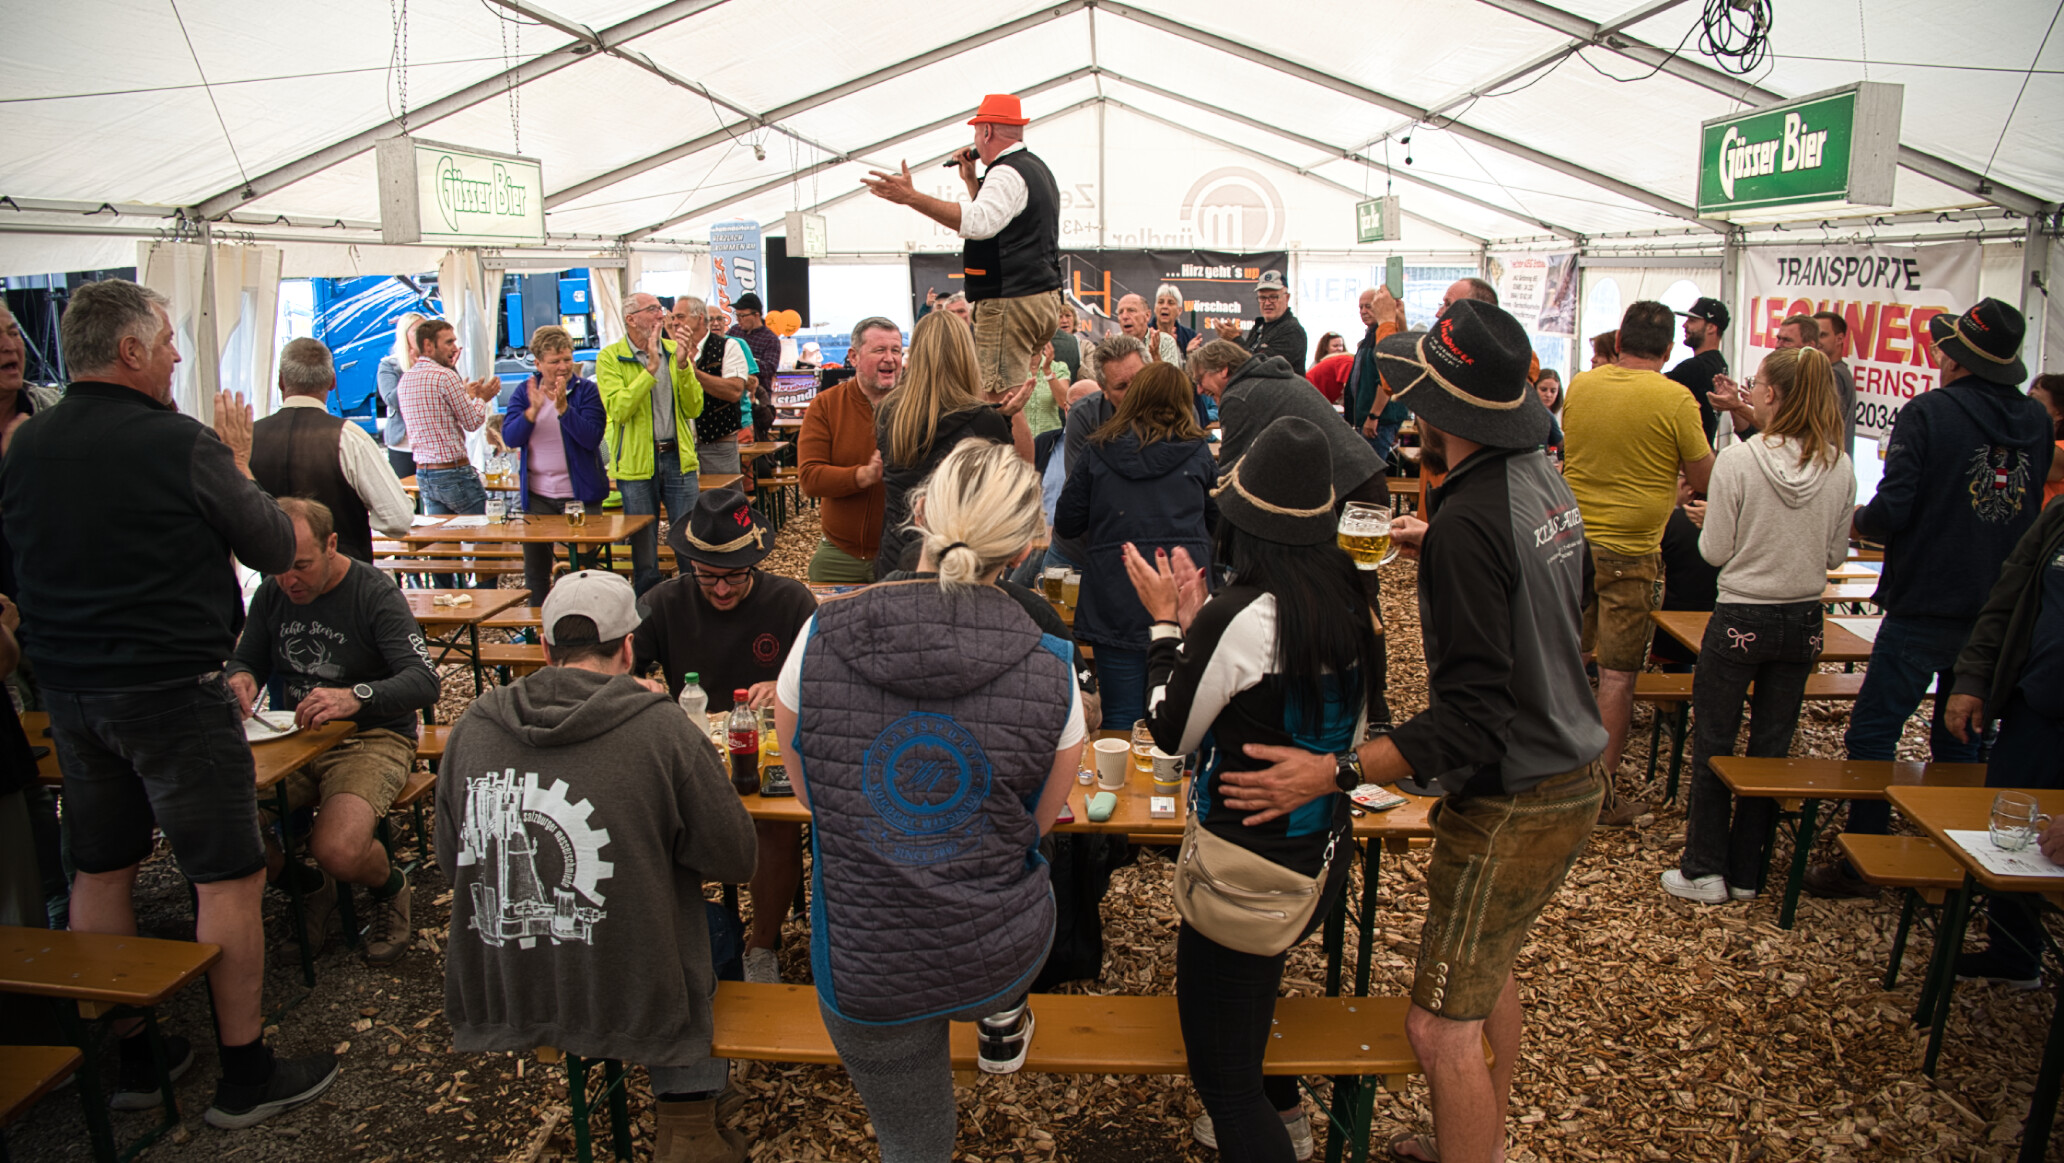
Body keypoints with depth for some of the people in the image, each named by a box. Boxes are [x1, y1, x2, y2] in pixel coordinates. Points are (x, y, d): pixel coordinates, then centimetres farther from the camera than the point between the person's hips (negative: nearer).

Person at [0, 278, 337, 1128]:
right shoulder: (180, 444, -17)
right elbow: (278, 552, -8)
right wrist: (237, 465, 5)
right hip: (169, 688, -7)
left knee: (100, 871, 17)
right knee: (229, 875, 2)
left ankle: (125, 1059, 30)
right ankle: (246, 1074, 11)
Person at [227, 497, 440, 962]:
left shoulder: (375, 593, -12)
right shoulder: (272, 593, 7)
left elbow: (425, 681, -23)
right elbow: (245, 659, 17)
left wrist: (357, 697, -42)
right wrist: (240, 679, -9)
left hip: (372, 740, -6)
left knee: (338, 850, -30)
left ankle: (390, 888, 9)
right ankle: (308, 886, 10)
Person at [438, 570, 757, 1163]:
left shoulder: (471, 726, -4)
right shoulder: (661, 729, -17)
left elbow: (449, 861, 8)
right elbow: (734, 859, -8)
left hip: (492, 1005, 5)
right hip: (629, 1004, -4)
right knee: (709, 920, 25)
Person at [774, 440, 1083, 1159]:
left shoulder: (820, 639, -14)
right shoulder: (1049, 671, -15)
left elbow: (812, 795, 1)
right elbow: (1035, 823, -1)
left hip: (866, 973, 0)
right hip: (1003, 953, 0)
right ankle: (1002, 1018, 48)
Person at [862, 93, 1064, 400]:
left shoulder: (1007, 173, -12)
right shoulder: (1037, 168, 21)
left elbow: (978, 223, -31)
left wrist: (911, 197, -33)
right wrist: (971, 181, 27)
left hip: (1010, 300, -11)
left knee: (999, 397, -13)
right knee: (1022, 392, 13)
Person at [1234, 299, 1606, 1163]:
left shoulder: (1467, 525, -26)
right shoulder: (1543, 482, 1)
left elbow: (1472, 716, -29)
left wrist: (1335, 771, -34)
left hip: (1511, 806, -10)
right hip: (1571, 777, 10)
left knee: (1441, 1025, 0)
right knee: (1484, 969, 26)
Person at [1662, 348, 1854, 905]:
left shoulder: (1737, 460, -17)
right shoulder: (1839, 468, -4)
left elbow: (1715, 551, -11)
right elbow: (1835, 554, 5)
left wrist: (1707, 519, 9)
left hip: (1741, 619, -4)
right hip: (1804, 621, 4)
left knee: (1713, 744, 9)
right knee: (1772, 749, 13)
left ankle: (1705, 871, 15)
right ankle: (1746, 873, 23)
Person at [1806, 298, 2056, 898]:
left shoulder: (1928, 413, -13)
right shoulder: (2037, 422, 5)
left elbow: (1892, 511, -20)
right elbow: (2033, 512, 15)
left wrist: (1858, 520, 0)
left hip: (1924, 607, -6)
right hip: (2000, 614, 7)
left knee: (1872, 735, 2)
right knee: (1961, 743, 18)